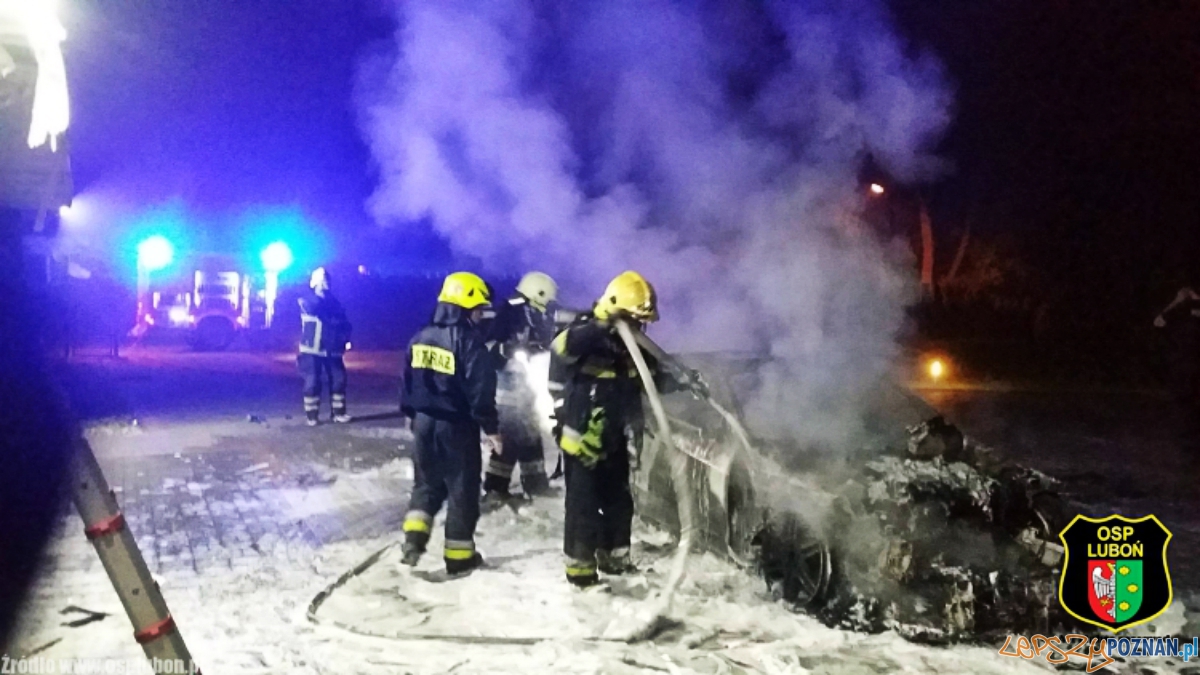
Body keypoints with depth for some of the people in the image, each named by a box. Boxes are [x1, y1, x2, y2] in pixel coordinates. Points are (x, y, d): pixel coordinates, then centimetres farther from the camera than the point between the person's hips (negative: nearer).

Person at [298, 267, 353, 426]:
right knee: (312, 382, -4)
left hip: (331, 349, 4)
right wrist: (319, 293, -24)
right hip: (312, 349, -4)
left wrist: (346, 338, -1)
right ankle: (311, 415, 5)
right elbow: (311, 307, -25)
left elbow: (343, 322, 14)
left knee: (338, 379, 1)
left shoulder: (333, 301, 12)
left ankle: (339, 413, 10)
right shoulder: (307, 299, 0)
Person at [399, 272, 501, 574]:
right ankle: (459, 555, 13)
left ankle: (414, 536, 8)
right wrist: (491, 428, -10)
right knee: (462, 489, 6)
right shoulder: (469, 340, -18)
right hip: (456, 426, -6)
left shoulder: (421, 337, 6)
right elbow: (480, 390, -18)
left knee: (427, 482, 22)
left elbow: (409, 380, 13)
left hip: (424, 422, 7)